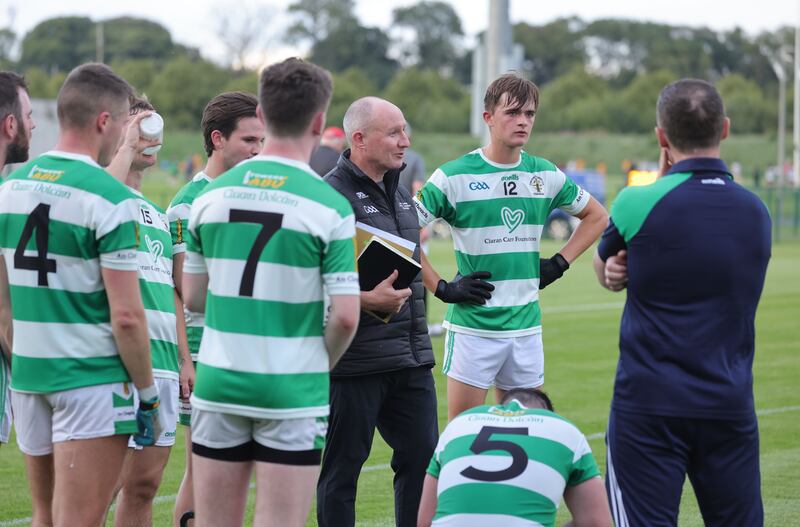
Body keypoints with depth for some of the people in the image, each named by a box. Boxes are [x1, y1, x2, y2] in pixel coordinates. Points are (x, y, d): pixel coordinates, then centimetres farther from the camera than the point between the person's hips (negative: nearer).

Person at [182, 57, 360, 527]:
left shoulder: (213, 194, 3)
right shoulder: (329, 206, -9)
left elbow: (193, 297, 9)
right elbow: (346, 315, -12)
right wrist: (322, 363, 6)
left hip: (219, 384, 4)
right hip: (293, 394, -4)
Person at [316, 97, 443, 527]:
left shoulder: (399, 194, 15)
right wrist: (367, 301, -25)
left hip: (410, 359, 8)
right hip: (354, 363, -8)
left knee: (423, 456, 9)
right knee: (342, 469, 3)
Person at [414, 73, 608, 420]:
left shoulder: (546, 176, 7)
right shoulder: (454, 176, -7)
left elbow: (597, 216, 22)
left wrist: (560, 262, 9)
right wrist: (441, 288, -11)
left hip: (526, 325, 4)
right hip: (471, 325, -4)